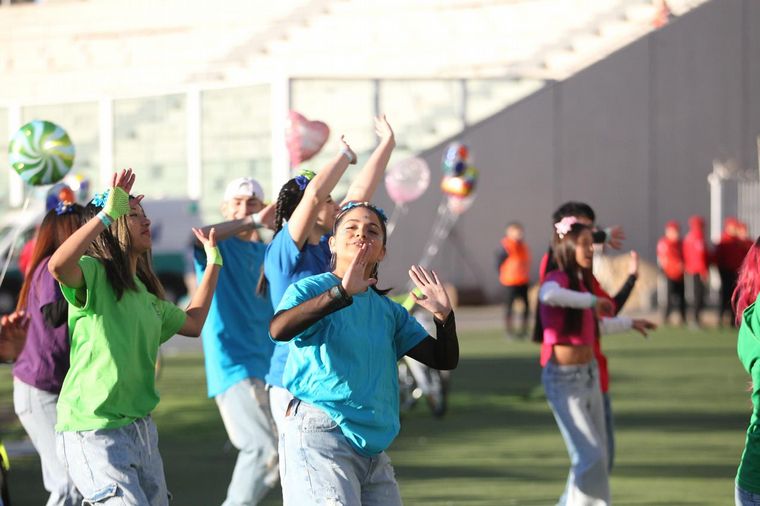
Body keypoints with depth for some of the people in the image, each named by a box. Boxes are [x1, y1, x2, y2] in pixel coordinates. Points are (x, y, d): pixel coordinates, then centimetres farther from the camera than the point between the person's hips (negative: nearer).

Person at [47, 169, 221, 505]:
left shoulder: (145, 292, 15)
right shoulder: (93, 273, -11)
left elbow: (192, 323, 29)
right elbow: (58, 265, -34)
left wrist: (213, 262, 32)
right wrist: (106, 213, -34)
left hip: (141, 429, 9)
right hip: (94, 433, -9)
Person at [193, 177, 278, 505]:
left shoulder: (268, 254, 16)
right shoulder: (218, 245, -1)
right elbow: (202, 236, -25)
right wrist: (254, 222, -38)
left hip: (268, 364, 6)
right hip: (232, 364, -6)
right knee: (265, 450, -19)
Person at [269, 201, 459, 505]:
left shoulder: (389, 311, 19)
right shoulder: (311, 288, 0)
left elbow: (444, 360, 15)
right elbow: (278, 329, -22)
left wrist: (444, 317, -4)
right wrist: (342, 293, -31)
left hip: (373, 451, 7)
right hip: (319, 436, -7)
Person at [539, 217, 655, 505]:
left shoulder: (583, 282, 11)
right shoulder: (557, 279, -16)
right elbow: (548, 296, -43)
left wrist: (630, 323, 40)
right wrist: (592, 301, -33)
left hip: (589, 374, 9)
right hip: (564, 379, -9)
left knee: (599, 458, 12)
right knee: (591, 457, -12)